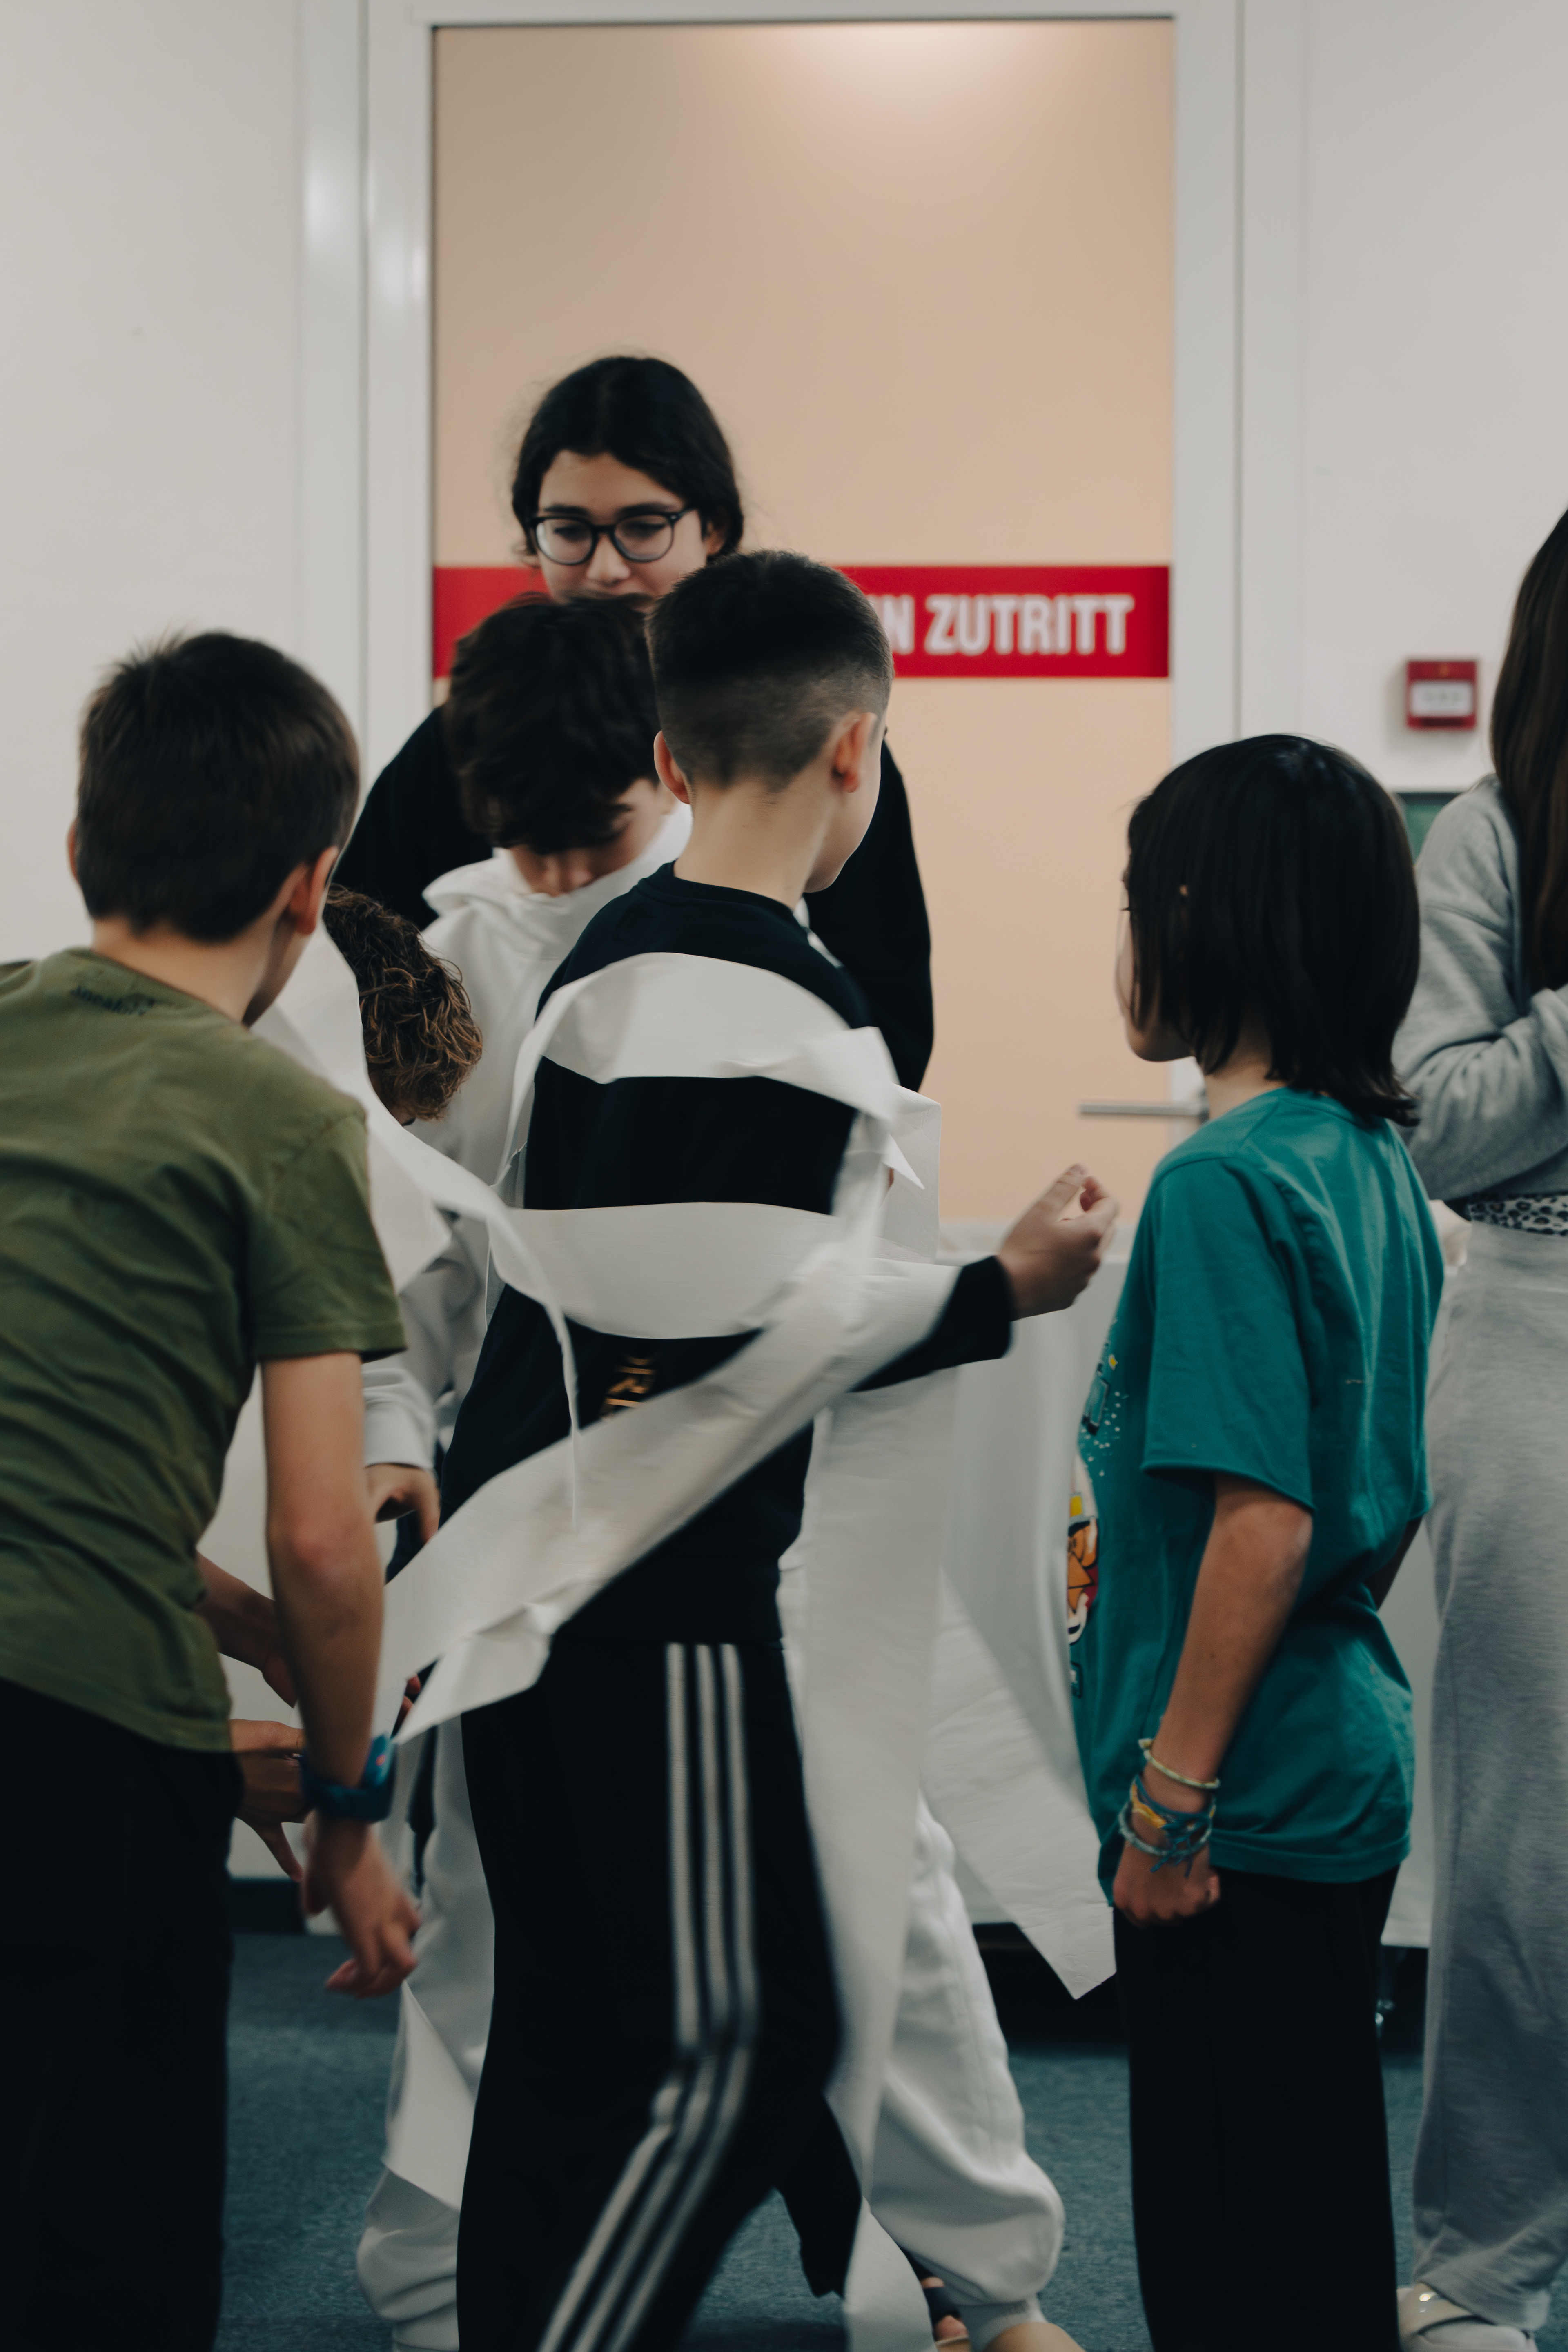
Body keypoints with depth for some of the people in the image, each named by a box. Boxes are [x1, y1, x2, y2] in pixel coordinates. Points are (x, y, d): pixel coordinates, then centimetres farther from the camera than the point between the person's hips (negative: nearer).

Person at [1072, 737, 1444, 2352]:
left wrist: (1172, 1795, -18)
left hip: (1250, 1798, -9)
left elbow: (1261, 1521, -24)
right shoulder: (1373, 1157, 7)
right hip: (1341, 1760, 9)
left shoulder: (1229, 1179, -19)